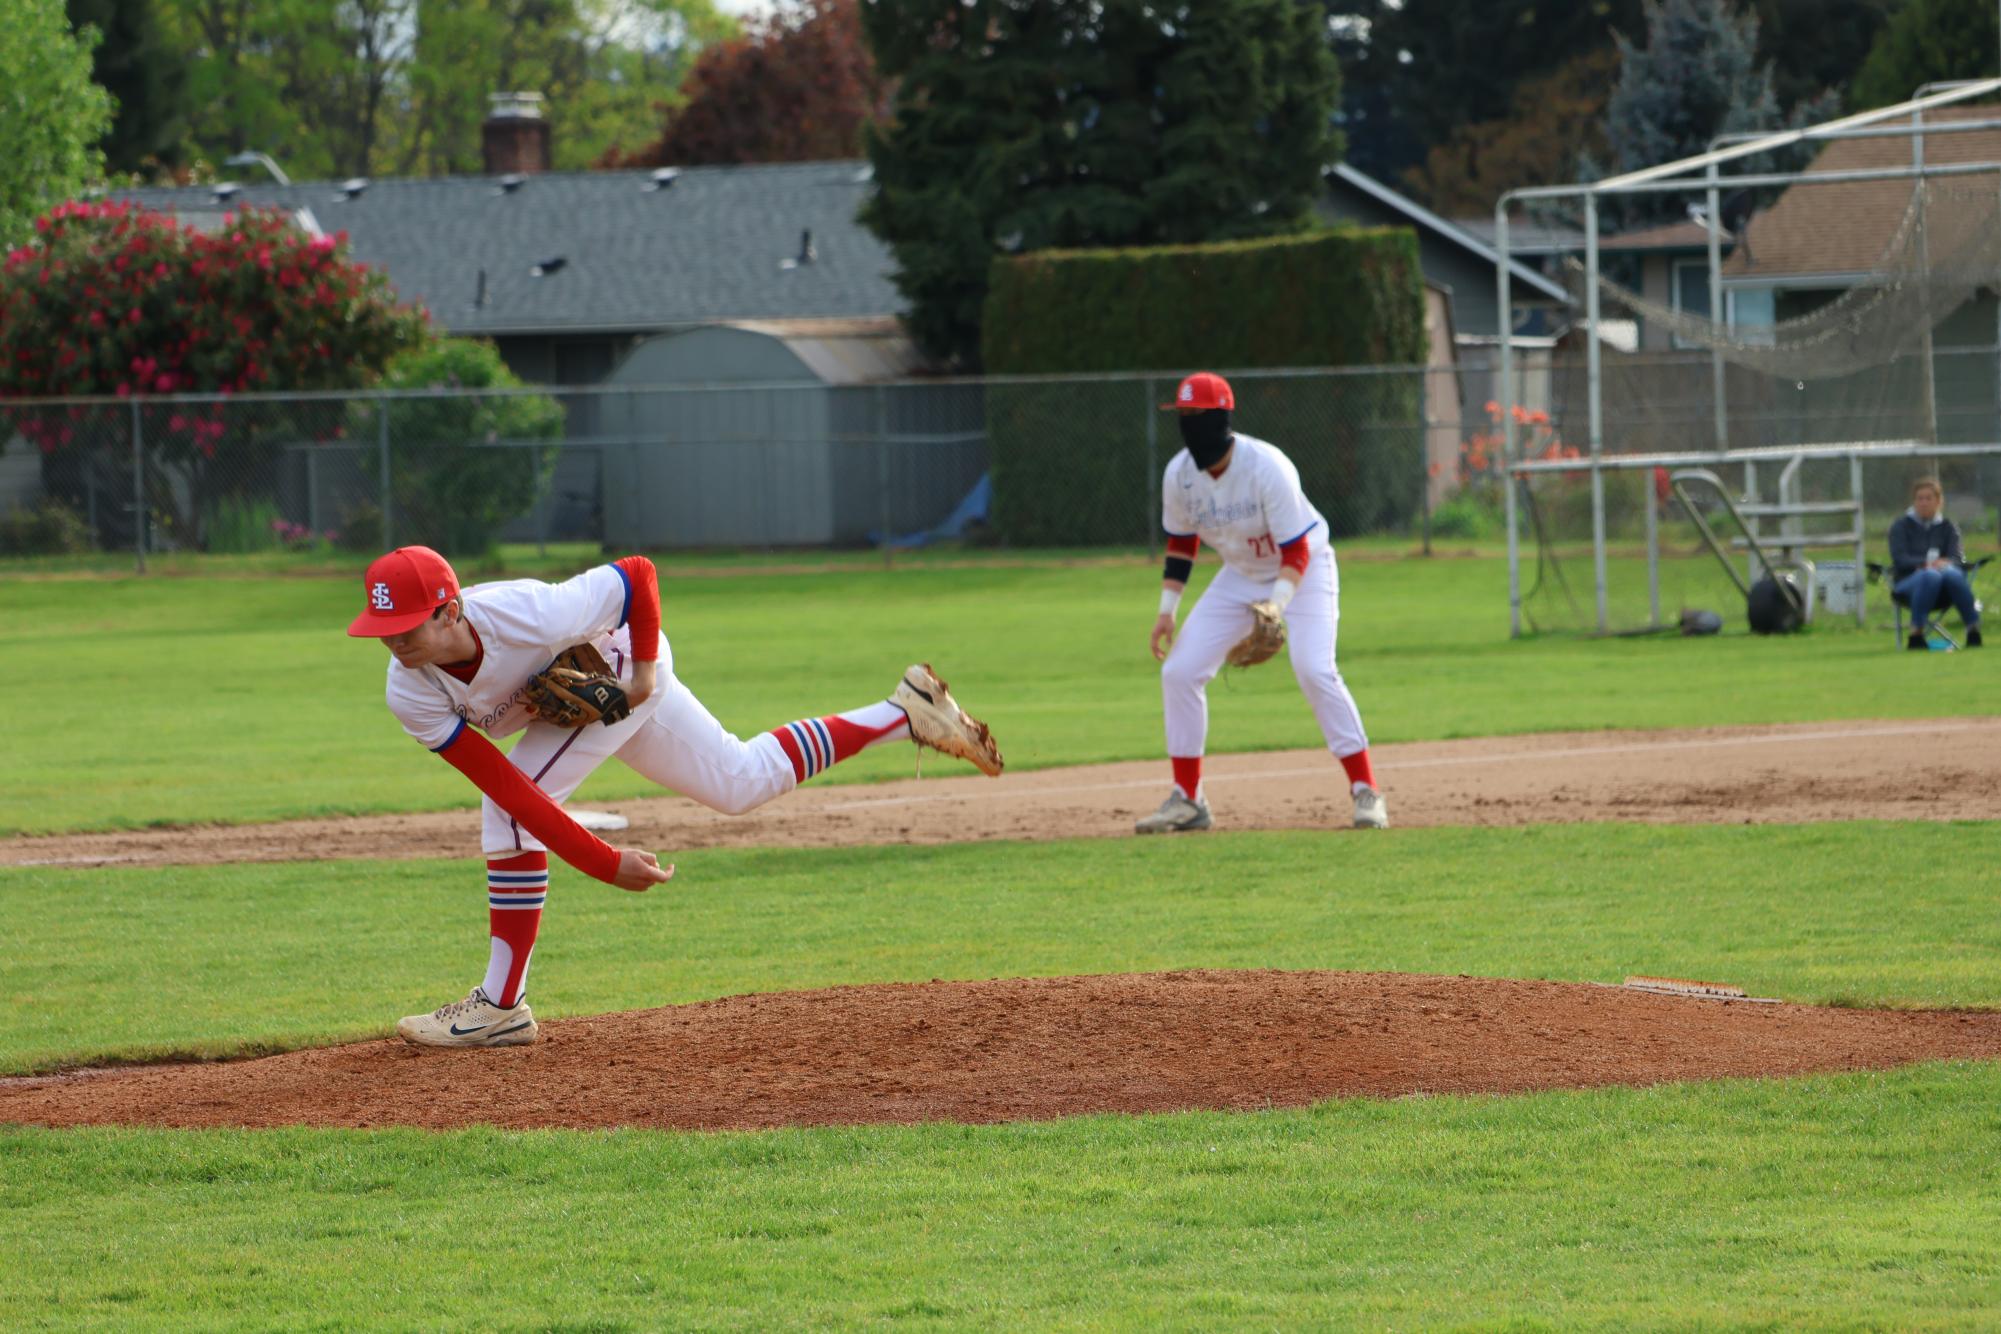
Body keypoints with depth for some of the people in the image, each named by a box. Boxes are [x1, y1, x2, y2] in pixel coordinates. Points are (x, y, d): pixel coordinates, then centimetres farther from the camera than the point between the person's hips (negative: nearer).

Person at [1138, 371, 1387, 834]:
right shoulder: (1179, 475, -13)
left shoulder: (1268, 469, -30)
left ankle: (1366, 791, -15)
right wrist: (1166, 610, -1)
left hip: (1302, 571, -6)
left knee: (1314, 670, -25)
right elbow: (1181, 543, 5)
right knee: (1179, 670, -5)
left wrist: (1276, 608, -43)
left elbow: (1296, 553, -28)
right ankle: (1187, 800, 6)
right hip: (1239, 576, 6)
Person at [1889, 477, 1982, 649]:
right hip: (1907, 582, -2)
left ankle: (1974, 630, -38)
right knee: (1930, 575, -38)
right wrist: (1927, 563, -22)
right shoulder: (1901, 525, 12)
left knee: (1953, 574, -35)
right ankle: (1915, 635, -42)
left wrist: (1944, 564, -22)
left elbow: (1958, 559, 3)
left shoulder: (1948, 527, 17)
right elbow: (1900, 559, -3)